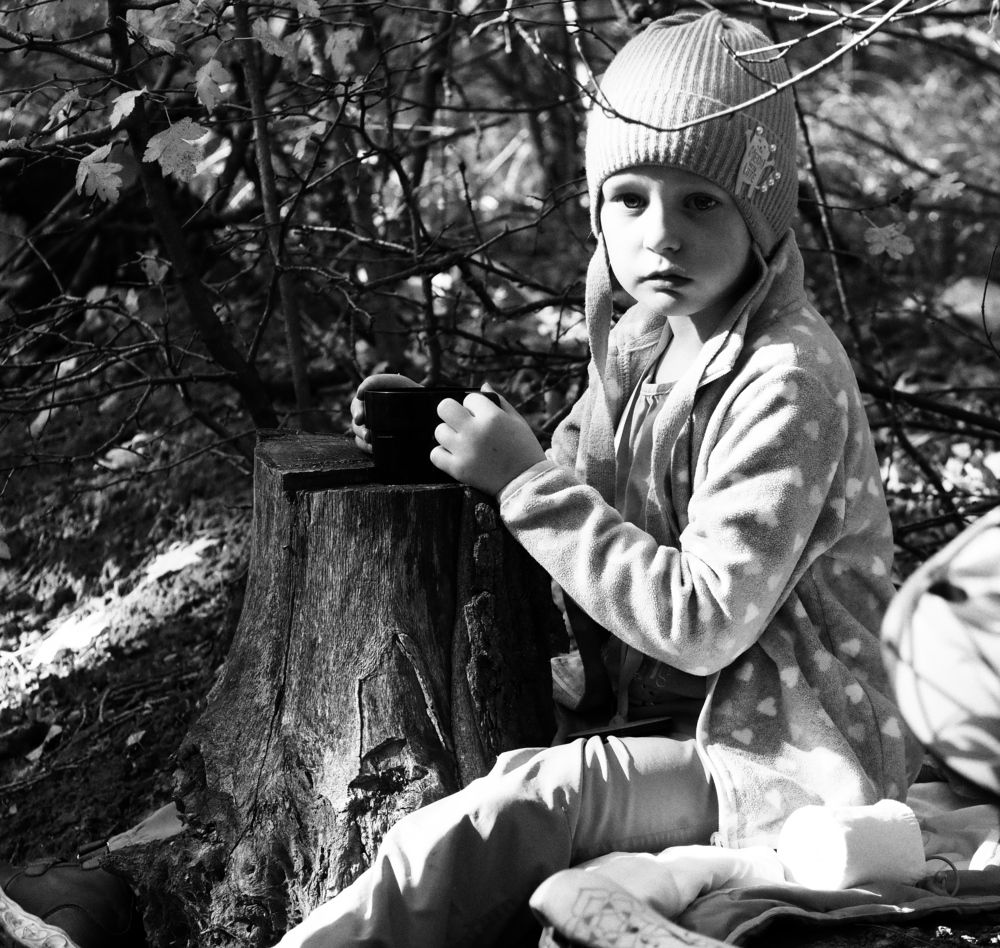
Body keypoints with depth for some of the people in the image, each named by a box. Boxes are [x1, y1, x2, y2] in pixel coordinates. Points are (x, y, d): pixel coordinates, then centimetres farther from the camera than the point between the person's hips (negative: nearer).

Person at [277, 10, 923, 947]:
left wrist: (527, 480, -22)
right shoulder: (643, 339, 5)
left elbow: (705, 622, -24)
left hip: (791, 764, -8)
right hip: (684, 717, 8)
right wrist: (439, 435, -4)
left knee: (533, 798, -26)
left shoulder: (786, 379, -20)